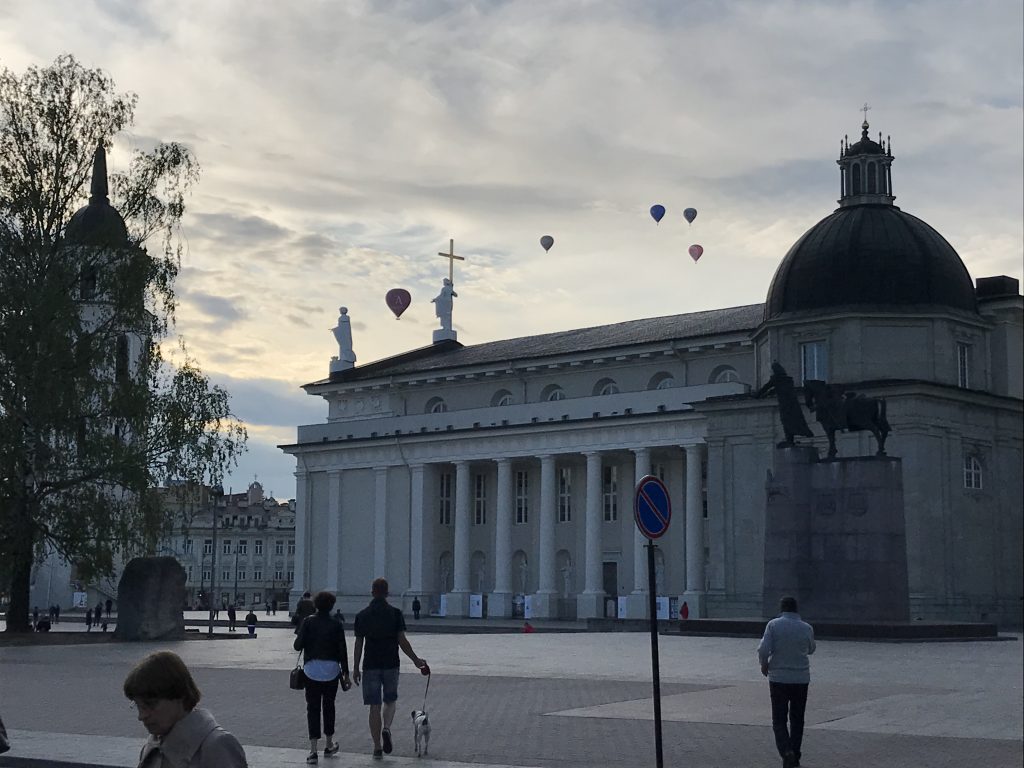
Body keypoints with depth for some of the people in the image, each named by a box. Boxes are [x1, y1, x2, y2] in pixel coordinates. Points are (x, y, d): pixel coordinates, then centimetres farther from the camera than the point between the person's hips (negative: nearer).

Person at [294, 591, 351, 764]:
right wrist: (346, 673, 4)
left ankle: (313, 750, -9)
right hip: (331, 670, 1)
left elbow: (297, 645, -9)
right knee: (328, 706, 18)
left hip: (312, 670, -1)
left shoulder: (308, 622, -4)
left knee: (313, 708, 1)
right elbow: (342, 651, -2)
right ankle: (329, 745, 28)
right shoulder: (336, 625, -2)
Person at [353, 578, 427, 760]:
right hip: (391, 664, 0)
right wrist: (416, 660, 6)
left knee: (374, 706, 5)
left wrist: (355, 669, 8)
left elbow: (358, 644, 1)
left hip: (370, 666, 0)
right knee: (390, 701, 17)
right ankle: (386, 728, -9)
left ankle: (377, 747, 5)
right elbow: (402, 641, -6)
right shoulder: (395, 613, -3)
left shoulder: (362, 615, 1)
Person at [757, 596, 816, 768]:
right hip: (801, 678, 2)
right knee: (797, 719, 15)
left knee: (779, 720, 4)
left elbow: (764, 649, -15)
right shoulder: (807, 628, -2)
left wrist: (764, 665, 3)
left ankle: (786, 752, -16)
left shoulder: (773, 625, -9)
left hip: (778, 678, -2)